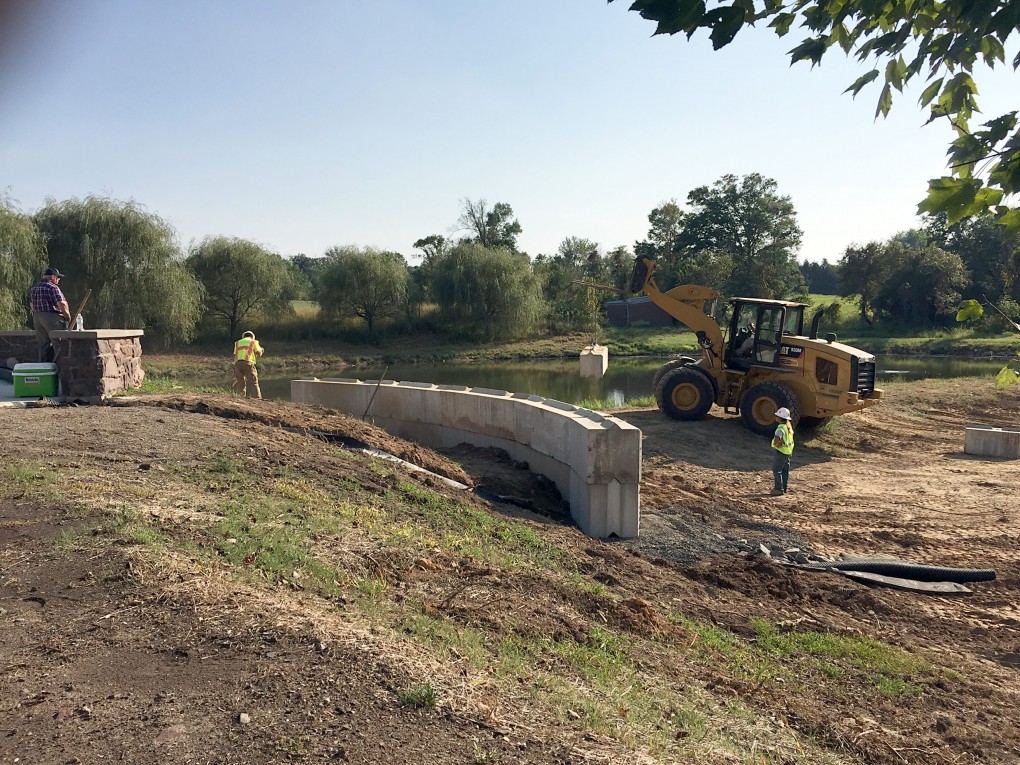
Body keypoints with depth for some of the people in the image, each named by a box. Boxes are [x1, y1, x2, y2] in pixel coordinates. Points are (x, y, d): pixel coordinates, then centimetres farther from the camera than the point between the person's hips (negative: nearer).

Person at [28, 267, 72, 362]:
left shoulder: (33, 288, 14)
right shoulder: (52, 287, -12)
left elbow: (31, 304, 20)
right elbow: (61, 304, -17)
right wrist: (68, 316, -6)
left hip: (37, 318, 8)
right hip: (52, 318, -8)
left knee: (43, 345, 10)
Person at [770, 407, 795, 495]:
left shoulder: (781, 428, -24)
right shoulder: (788, 425, 5)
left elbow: (777, 438, -41)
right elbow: (792, 433, 23)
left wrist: (776, 444, -22)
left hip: (781, 451, -9)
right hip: (788, 451, 9)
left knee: (776, 470, -4)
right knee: (785, 470, 16)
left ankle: (779, 489, -5)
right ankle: (785, 487, 24)